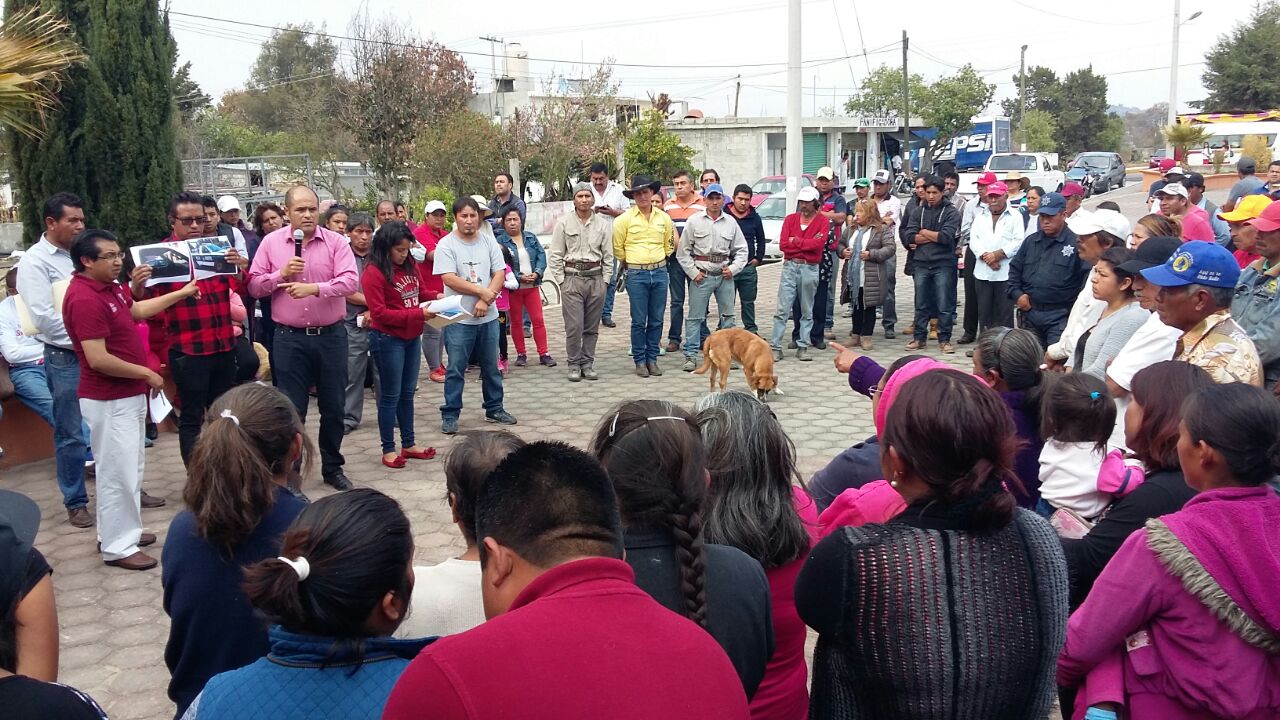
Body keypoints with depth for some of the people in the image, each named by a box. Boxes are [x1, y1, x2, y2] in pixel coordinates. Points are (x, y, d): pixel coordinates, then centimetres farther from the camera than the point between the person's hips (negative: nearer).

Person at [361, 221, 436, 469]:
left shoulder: (409, 266, 6)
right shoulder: (373, 273, -14)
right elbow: (380, 313, -17)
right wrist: (418, 314, -22)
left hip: (411, 337, 7)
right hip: (388, 339, -7)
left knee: (407, 394, 15)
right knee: (390, 396, 2)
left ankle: (409, 444, 25)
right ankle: (388, 450, 13)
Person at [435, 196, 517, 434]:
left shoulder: (489, 241, 4)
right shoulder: (446, 245, -7)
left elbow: (500, 274, -1)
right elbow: (449, 279, -16)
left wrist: (484, 301, -14)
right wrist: (482, 291, -13)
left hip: (488, 317, 4)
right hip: (458, 318, -4)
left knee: (491, 367, 14)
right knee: (455, 370, 1)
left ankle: (494, 409, 26)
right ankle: (450, 415, 10)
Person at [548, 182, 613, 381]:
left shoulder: (602, 223, 8)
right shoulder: (564, 222, 2)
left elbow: (608, 255, 11)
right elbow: (555, 255, 2)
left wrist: (605, 281, 5)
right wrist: (561, 280, -3)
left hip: (596, 278, 2)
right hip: (572, 277, -2)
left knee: (592, 327, 7)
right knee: (574, 326, -7)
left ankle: (587, 364, 16)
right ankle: (574, 365, 5)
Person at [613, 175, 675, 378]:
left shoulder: (664, 218, 8)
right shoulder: (624, 219, -3)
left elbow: (669, 244, 20)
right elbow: (617, 246, 3)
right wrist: (627, 263, 9)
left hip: (660, 272, 3)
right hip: (636, 274, -3)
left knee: (656, 320, 7)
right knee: (639, 321, 0)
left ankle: (652, 359, 16)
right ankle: (640, 360, 9)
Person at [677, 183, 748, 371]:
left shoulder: (730, 222, 8)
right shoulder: (694, 221, 1)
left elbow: (741, 249, 13)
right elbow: (683, 250, 1)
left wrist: (733, 268, -1)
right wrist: (693, 272, -5)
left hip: (725, 275, 3)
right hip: (702, 275, -3)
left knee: (728, 315, 7)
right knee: (695, 317, -2)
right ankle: (691, 356, 2)